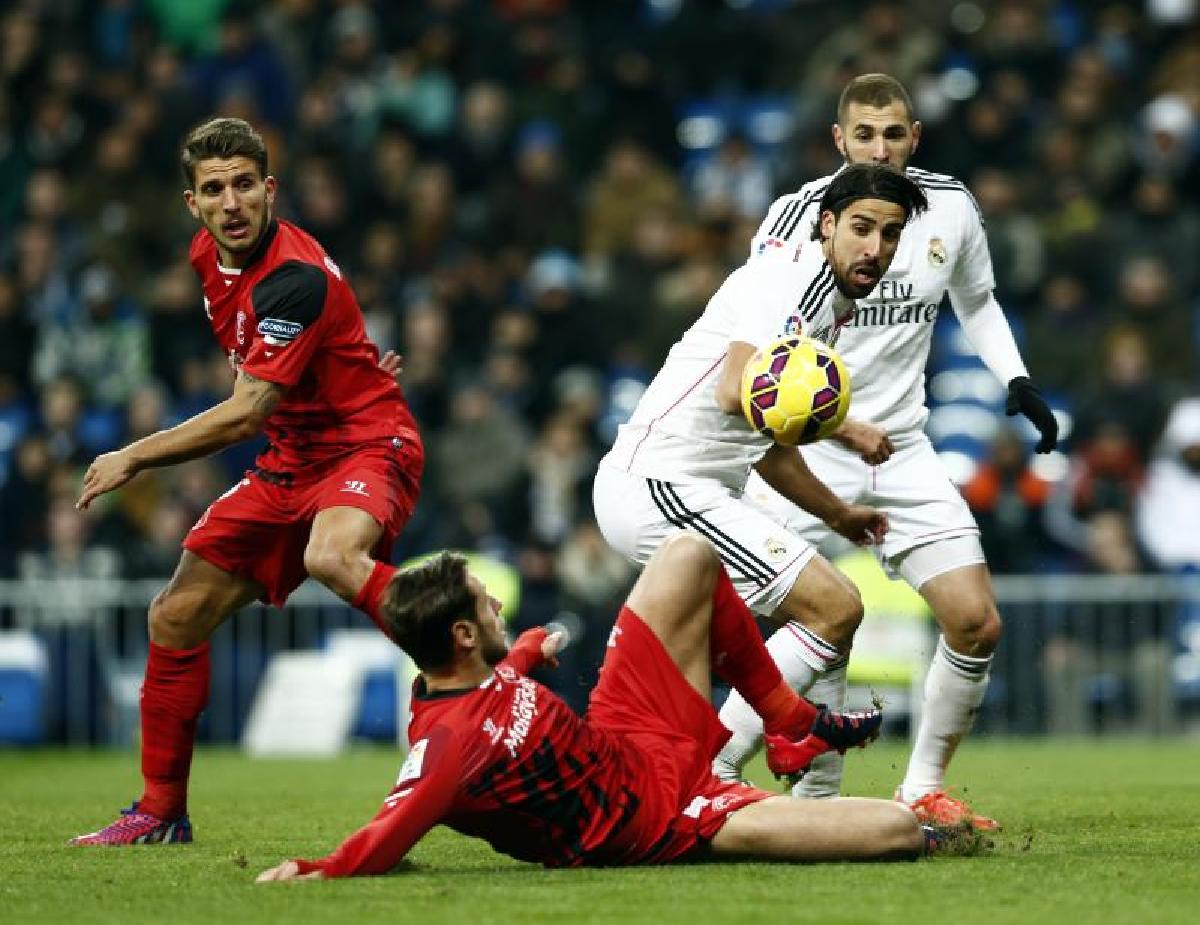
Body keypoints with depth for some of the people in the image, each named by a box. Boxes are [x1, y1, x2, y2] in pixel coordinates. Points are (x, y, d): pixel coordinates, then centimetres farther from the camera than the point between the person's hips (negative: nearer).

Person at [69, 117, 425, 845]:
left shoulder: (296, 277, -24)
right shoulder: (209, 257, 3)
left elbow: (245, 415, -25)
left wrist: (134, 458, -17)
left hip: (367, 445, -9)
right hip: (289, 464, 9)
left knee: (332, 556, -41)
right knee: (176, 618, 5)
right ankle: (162, 811, 17)